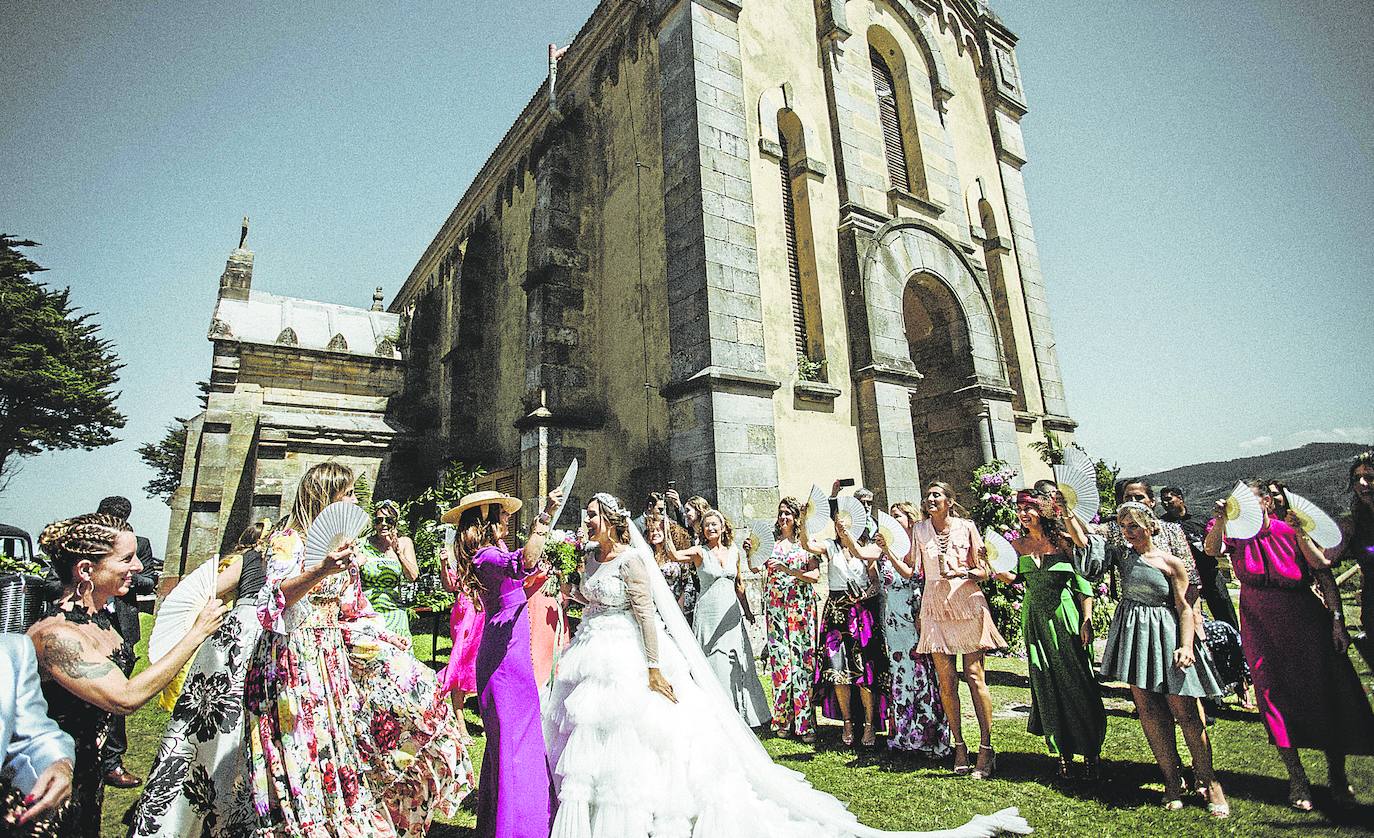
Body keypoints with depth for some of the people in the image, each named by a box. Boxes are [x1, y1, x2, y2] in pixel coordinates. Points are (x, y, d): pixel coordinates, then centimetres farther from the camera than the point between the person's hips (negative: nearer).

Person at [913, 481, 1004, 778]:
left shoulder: (966, 526, 1)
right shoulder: (920, 529, 6)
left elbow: (983, 570, 3)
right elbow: (913, 569, 10)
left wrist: (963, 571, -15)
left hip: (967, 602, -2)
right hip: (936, 605, 2)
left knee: (975, 677, -2)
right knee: (946, 681, 3)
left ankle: (986, 748, 7)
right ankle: (959, 746, 14)